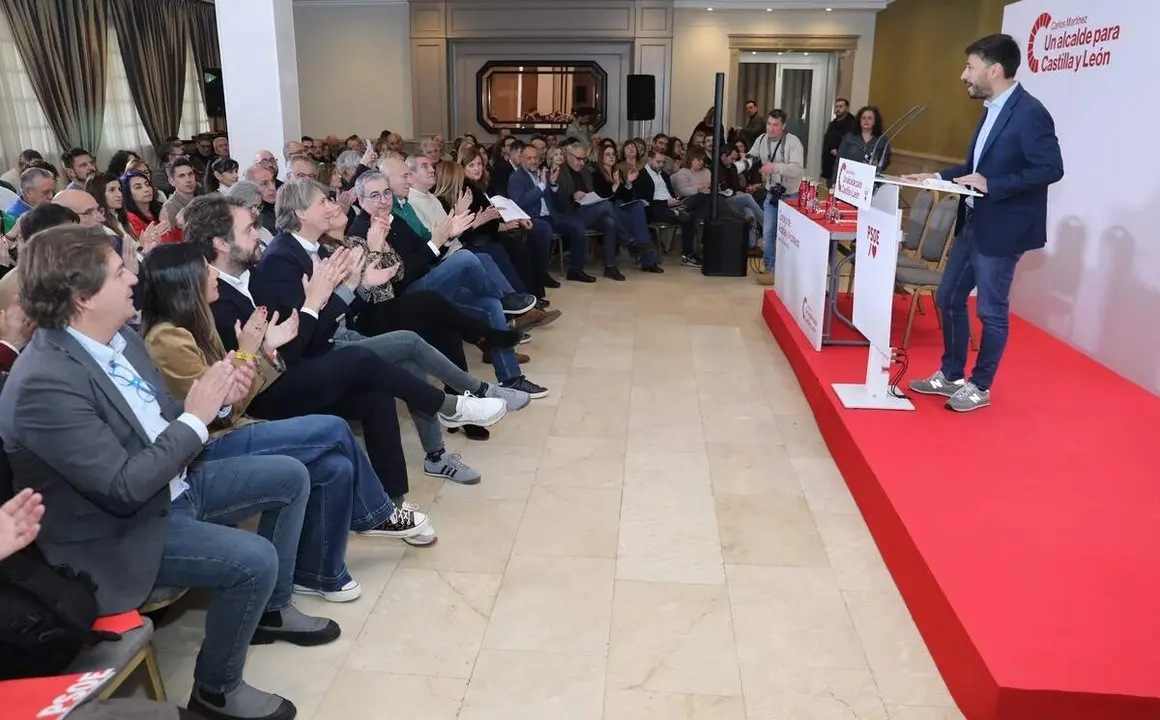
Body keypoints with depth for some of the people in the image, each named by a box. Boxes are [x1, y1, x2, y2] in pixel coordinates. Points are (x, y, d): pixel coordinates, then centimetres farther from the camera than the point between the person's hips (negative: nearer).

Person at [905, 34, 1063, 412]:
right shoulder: (993, 109, 11)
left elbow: (1051, 168, -22)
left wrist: (991, 185, -24)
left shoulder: (1029, 112, -17)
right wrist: (939, 177, 7)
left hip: (1001, 230, -9)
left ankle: (980, 387, 19)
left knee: (991, 311, 4)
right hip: (973, 224, 9)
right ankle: (951, 375, 29)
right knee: (948, 299, 14)